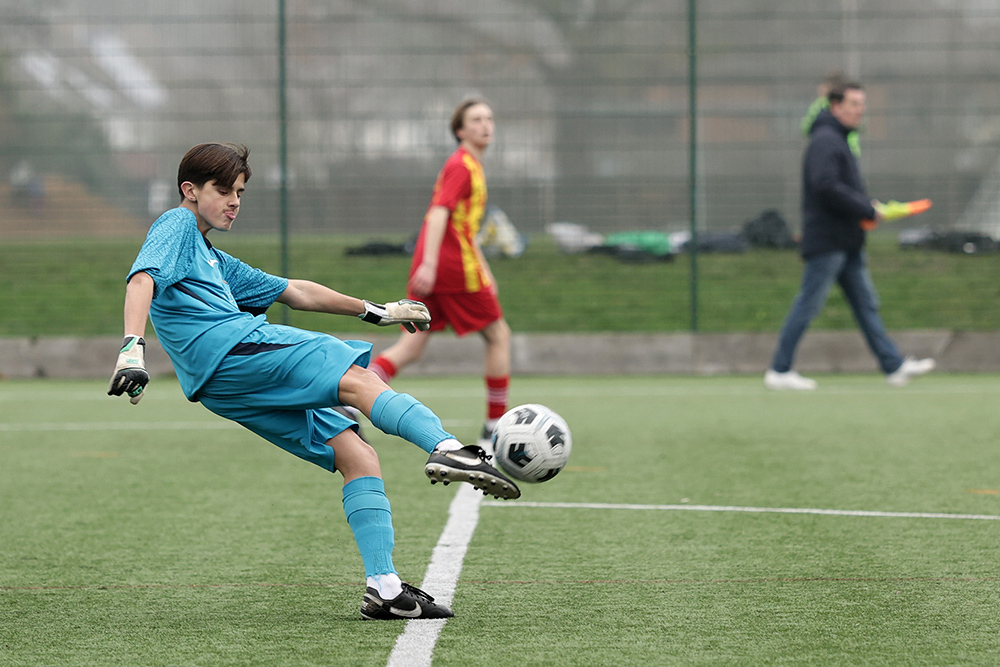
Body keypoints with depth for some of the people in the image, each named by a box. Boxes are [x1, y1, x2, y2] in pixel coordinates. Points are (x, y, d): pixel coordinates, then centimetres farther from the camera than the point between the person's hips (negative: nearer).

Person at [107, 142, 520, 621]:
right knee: (357, 380, -21)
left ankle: (384, 588, -10)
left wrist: (375, 311, 44)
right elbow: (142, 278, -10)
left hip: (234, 391, 9)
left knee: (358, 457, -1)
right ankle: (446, 447, -45)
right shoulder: (177, 227, 9)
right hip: (231, 348, -9)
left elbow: (294, 293, 41)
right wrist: (133, 347, -27)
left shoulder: (215, 262, 37)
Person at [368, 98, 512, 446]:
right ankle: (494, 432, 8)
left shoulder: (471, 166, 21)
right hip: (455, 267, -9)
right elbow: (439, 211, -21)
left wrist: (484, 271, 32)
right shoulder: (461, 165, -9)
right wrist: (429, 263, -31)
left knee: (411, 347, 2)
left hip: (430, 270, 9)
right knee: (499, 336, 5)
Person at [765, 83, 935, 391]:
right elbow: (826, 186, -24)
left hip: (847, 244, 10)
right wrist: (867, 210, -19)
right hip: (827, 241, -10)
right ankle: (779, 371, 0)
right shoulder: (825, 140, -13)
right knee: (807, 305, -5)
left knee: (866, 304, 7)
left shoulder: (838, 140, 19)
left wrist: (868, 207, 7)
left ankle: (895, 367, 6)